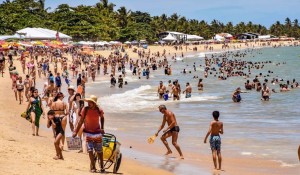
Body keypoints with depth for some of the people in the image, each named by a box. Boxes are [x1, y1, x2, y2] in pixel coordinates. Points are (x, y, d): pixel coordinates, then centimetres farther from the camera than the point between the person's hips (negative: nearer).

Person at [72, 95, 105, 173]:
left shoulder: (99, 110, -10)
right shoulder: (85, 109, -13)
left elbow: (102, 118, 13)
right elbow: (81, 121, -6)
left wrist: (102, 128, 8)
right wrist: (75, 131, -7)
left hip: (97, 132, 1)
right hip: (88, 133, -1)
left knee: (99, 151, 9)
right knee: (90, 150, -7)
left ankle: (102, 166, 25)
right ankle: (93, 167, 3)